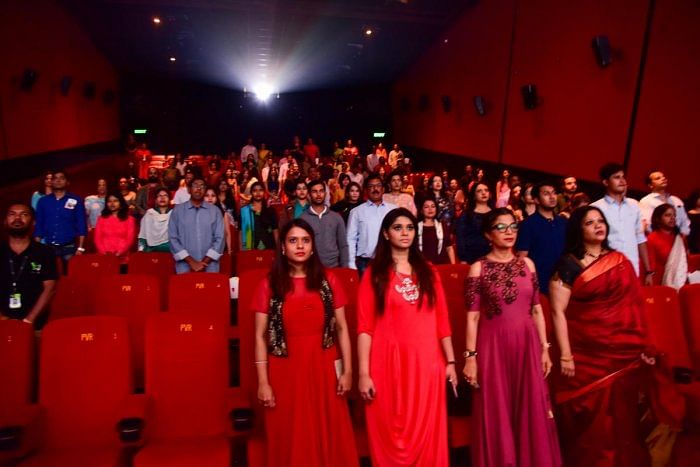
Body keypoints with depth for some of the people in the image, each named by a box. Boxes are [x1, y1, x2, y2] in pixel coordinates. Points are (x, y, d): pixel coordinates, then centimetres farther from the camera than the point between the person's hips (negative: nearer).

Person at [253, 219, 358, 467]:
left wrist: (347, 370, -1)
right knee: (291, 441, 10)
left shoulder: (328, 281, 2)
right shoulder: (270, 285, -2)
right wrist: (263, 382, -6)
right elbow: (260, 336, -2)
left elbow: (341, 328, 4)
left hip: (323, 369, 1)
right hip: (286, 372, -1)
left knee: (329, 438, 10)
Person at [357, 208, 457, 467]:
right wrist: (364, 373, -12)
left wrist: (450, 362, 5)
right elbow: (365, 327, -6)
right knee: (392, 435, 6)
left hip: (427, 362, 3)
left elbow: (441, 319, 8)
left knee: (426, 435, 9)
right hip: (389, 363, -2)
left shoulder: (428, 271, 10)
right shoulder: (374, 274, 1)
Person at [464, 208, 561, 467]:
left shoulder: (527, 263, 6)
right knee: (497, 415, 6)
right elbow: (472, 317, -6)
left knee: (531, 411, 10)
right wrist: (470, 356, -10)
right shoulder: (478, 268, -4)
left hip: (527, 344, 3)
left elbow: (537, 310, 9)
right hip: (494, 346, -3)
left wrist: (544, 348, 6)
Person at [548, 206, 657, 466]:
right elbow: (558, 311, -10)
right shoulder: (568, 265, -6)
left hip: (624, 353, 4)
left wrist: (642, 346, 9)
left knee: (621, 417, 12)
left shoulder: (620, 261, 8)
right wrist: (565, 355, -14)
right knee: (592, 420, 4)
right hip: (587, 354, -4)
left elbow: (634, 306, 11)